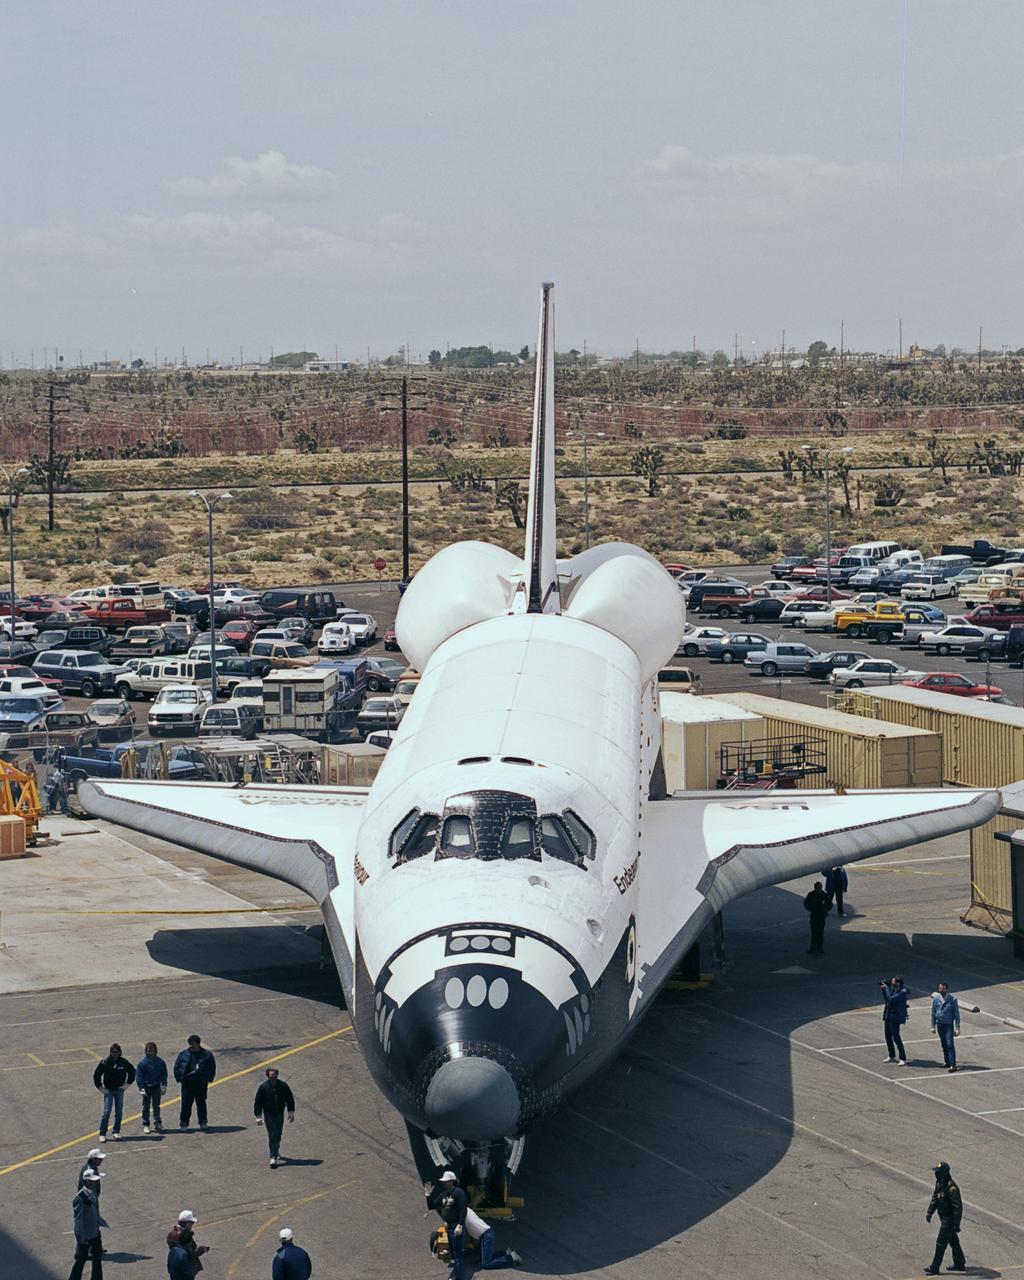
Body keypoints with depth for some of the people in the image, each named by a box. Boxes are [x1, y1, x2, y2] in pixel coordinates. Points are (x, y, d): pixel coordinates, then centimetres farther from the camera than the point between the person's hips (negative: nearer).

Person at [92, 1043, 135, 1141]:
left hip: (120, 1090, 3)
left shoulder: (124, 1062, -2)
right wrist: (100, 1087, -3)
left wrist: (128, 1083, 7)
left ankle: (116, 1132, 14)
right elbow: (96, 1075, 0)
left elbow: (132, 1071, 14)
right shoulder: (104, 1062, -7)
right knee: (106, 1112, -8)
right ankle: (102, 1134, -4)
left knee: (119, 1112, 4)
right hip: (108, 1090, -3)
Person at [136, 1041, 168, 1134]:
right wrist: (141, 1088, -13)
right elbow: (138, 1076, -6)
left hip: (157, 1087, 2)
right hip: (146, 1087, -2)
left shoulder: (160, 1062, 1)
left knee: (156, 1106, 10)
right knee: (146, 1107, 5)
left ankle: (157, 1123, 17)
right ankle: (145, 1125, 12)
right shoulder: (142, 1062, -8)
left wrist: (164, 1086, 1)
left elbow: (164, 1074, 8)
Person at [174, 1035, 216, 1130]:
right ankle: (183, 1123, 3)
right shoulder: (183, 1054, 6)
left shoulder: (207, 1055, 3)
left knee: (201, 1103, 8)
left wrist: (209, 1079, 0)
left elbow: (212, 1068, 8)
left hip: (201, 1083, 0)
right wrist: (179, 1079, 1)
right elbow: (177, 1067, 10)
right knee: (186, 1104, -2)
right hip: (187, 1083, 0)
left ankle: (203, 1122, 17)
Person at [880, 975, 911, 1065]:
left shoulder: (902, 992, -18)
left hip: (895, 1018, -9)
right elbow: (886, 998, 18)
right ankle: (892, 1056, 32)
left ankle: (903, 1059, -4)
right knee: (888, 1037, 17)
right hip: (888, 1016, 9)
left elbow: (890, 999, -27)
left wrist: (886, 988, -17)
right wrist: (883, 989, 5)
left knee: (896, 1038, -9)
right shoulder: (893, 989, 8)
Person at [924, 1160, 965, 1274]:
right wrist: (929, 1213, 6)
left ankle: (934, 1268, 0)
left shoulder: (951, 1187, -25)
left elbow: (958, 1206, -24)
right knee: (953, 1241, 20)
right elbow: (934, 1199, 15)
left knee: (941, 1242, -6)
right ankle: (960, 1264, 33)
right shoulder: (939, 1184, 4)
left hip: (950, 1219, -10)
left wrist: (956, 1224, -23)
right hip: (944, 1217, 10)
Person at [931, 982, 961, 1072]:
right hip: (939, 1025, 4)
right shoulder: (936, 999, 3)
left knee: (950, 1044, -12)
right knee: (944, 1045, 11)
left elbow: (956, 1014, -5)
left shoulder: (952, 999, -7)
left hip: (949, 1024, -4)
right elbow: (933, 1013, 10)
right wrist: (933, 1026, 7)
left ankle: (952, 1065, -14)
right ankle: (947, 1062, 22)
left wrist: (957, 1028, -9)